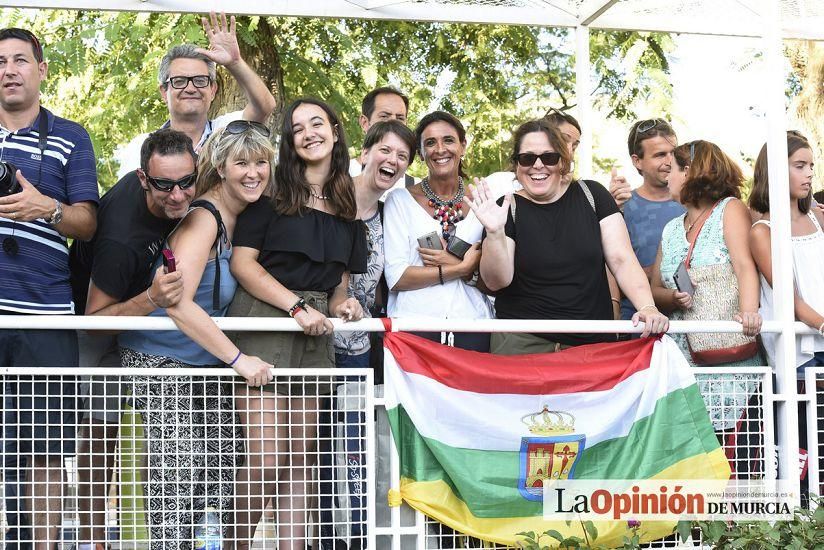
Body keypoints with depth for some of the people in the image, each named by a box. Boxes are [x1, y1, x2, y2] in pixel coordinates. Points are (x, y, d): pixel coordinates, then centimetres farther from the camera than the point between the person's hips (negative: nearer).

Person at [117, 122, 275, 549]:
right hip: (163, 362, -8)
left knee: (226, 459, 3)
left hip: (206, 361, 8)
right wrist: (238, 359, -23)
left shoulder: (243, 217, 6)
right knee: (178, 472, -10)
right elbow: (178, 304, -26)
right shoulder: (203, 219, -18)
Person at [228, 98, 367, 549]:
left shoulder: (346, 207, 15)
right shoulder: (273, 191, -1)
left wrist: (341, 304, -2)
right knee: (266, 460, -12)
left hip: (315, 334, 6)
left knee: (301, 457, 6)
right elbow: (242, 262, -8)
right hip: (264, 324, -5)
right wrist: (298, 306, -14)